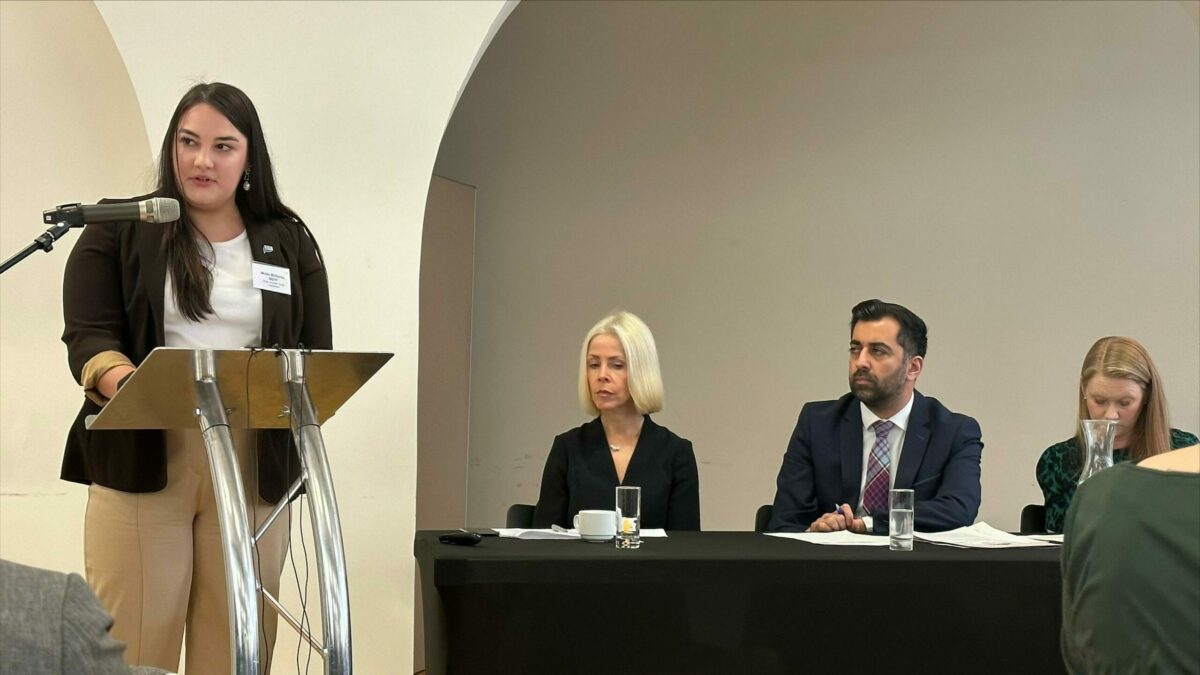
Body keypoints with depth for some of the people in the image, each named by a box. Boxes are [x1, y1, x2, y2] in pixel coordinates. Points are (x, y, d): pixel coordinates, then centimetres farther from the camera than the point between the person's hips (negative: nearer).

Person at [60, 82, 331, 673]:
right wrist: (132, 386, -24)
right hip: (141, 459, -2)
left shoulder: (289, 243, 14)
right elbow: (87, 338, -2)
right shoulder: (117, 233, 9)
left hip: (254, 465, 2)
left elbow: (320, 357, 11)